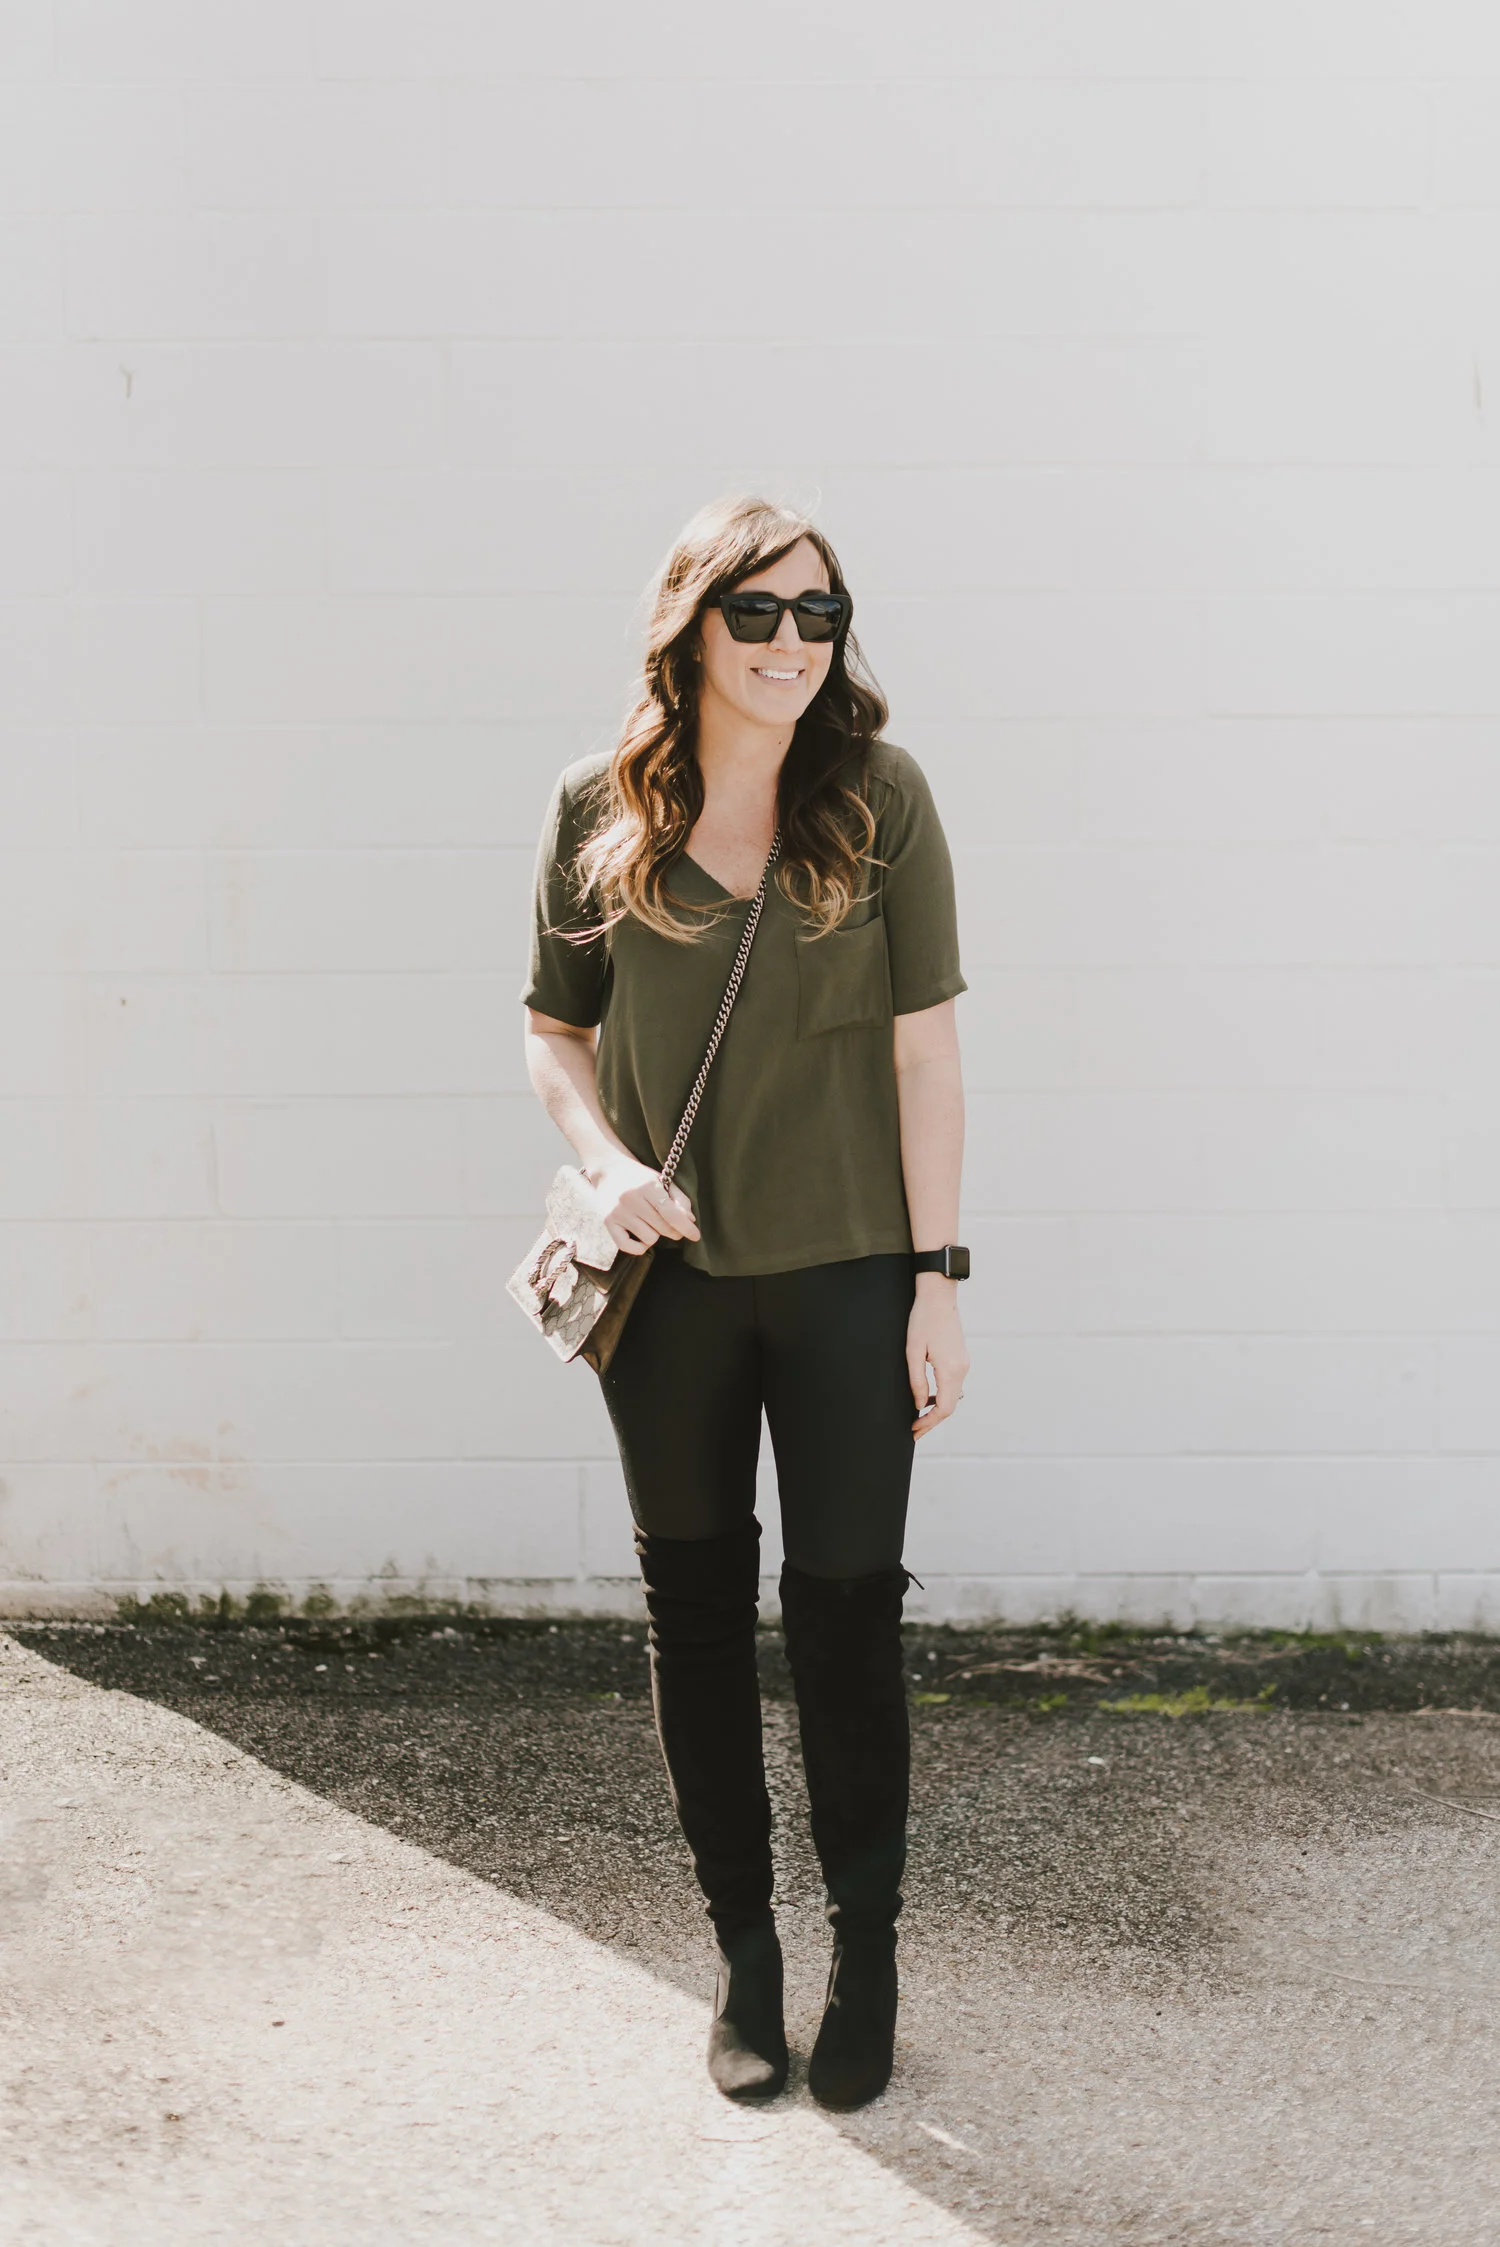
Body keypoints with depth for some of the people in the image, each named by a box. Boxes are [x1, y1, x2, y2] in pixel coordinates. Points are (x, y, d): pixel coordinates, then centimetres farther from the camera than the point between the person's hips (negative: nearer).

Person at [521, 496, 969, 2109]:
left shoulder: (878, 800, -4)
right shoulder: (601, 812, -1)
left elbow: (923, 1047, -3)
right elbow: (555, 1034, 8)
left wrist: (938, 1276, -4)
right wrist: (607, 1166, -12)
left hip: (843, 1268, -1)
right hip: (668, 1269, 2)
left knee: (845, 1610, 2)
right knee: (695, 1612, 11)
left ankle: (866, 1951, 23)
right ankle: (741, 1947, 29)